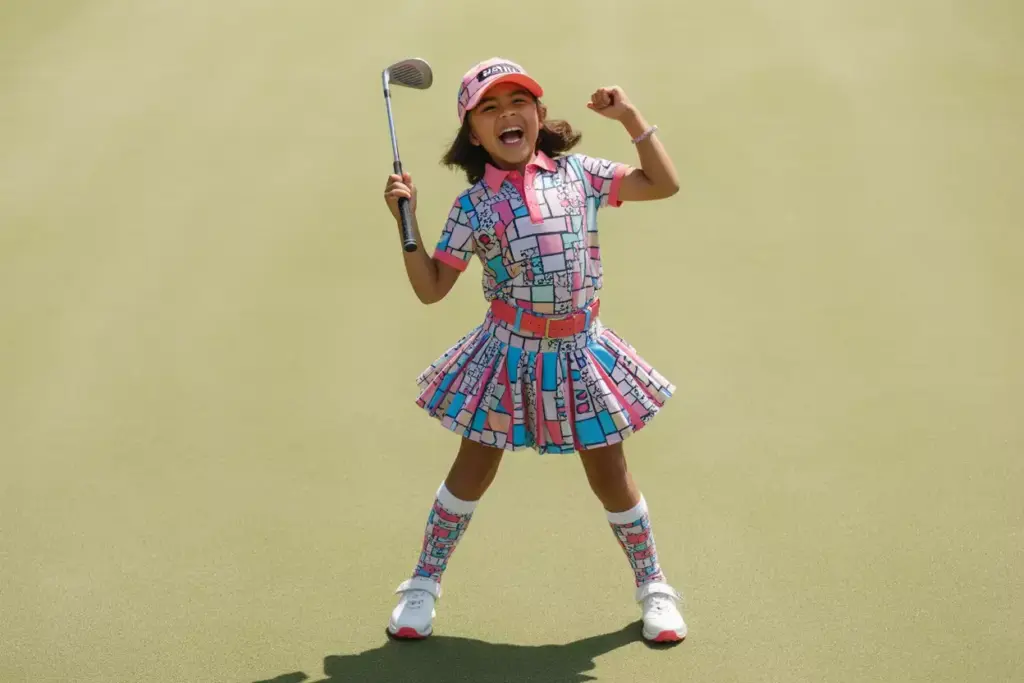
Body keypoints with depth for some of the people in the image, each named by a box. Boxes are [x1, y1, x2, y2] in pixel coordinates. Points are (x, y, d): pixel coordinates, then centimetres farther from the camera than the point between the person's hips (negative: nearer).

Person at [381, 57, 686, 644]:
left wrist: (630, 116, -3)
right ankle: (424, 584, 25)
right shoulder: (473, 206, -4)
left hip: (579, 350, 1)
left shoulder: (579, 173, 0)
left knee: (610, 474, 10)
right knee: (473, 469, 9)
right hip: (509, 354, -1)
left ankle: (653, 587, 27)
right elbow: (431, 288, -3)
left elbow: (664, 184, 2)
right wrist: (405, 220, -12)